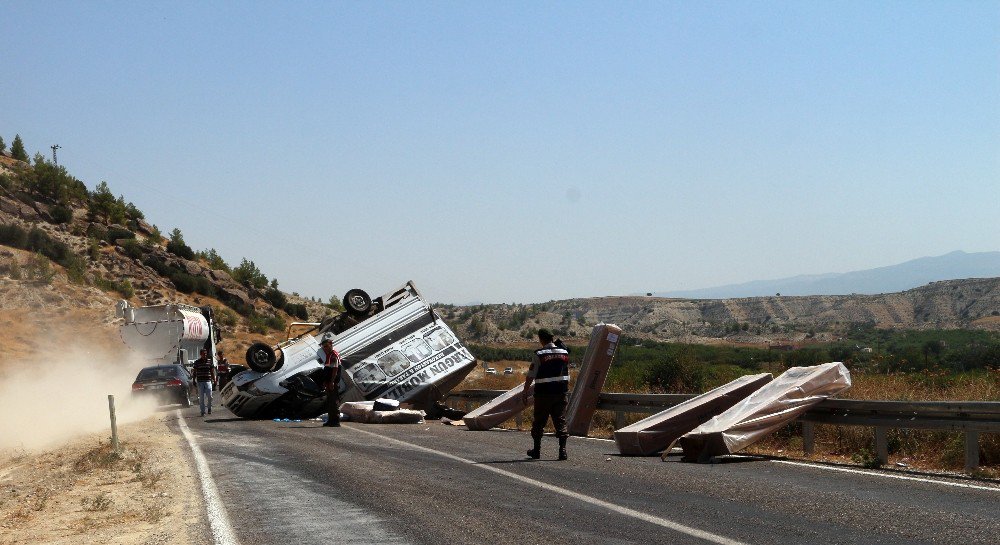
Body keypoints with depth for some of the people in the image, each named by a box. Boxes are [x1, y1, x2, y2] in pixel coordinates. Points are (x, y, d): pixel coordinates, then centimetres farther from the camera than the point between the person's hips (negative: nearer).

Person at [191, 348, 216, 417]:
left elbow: (212, 371, 12)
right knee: (201, 397, 1)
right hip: (200, 381, 0)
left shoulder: (209, 361, 7)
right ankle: (202, 411, 6)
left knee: (209, 396, -8)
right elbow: (194, 371, 7)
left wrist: (214, 380, 7)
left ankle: (209, 408, 16)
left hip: (208, 381, 0)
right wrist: (194, 380, 3)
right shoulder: (197, 362, 3)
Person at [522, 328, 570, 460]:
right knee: (560, 421, 4)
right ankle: (562, 450, -6)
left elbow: (531, 375, -8)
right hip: (561, 392, 3)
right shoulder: (564, 353, 5)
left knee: (539, 422, 10)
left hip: (544, 393, -3)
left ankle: (537, 450, 18)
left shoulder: (539, 355, -10)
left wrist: (525, 391, -1)